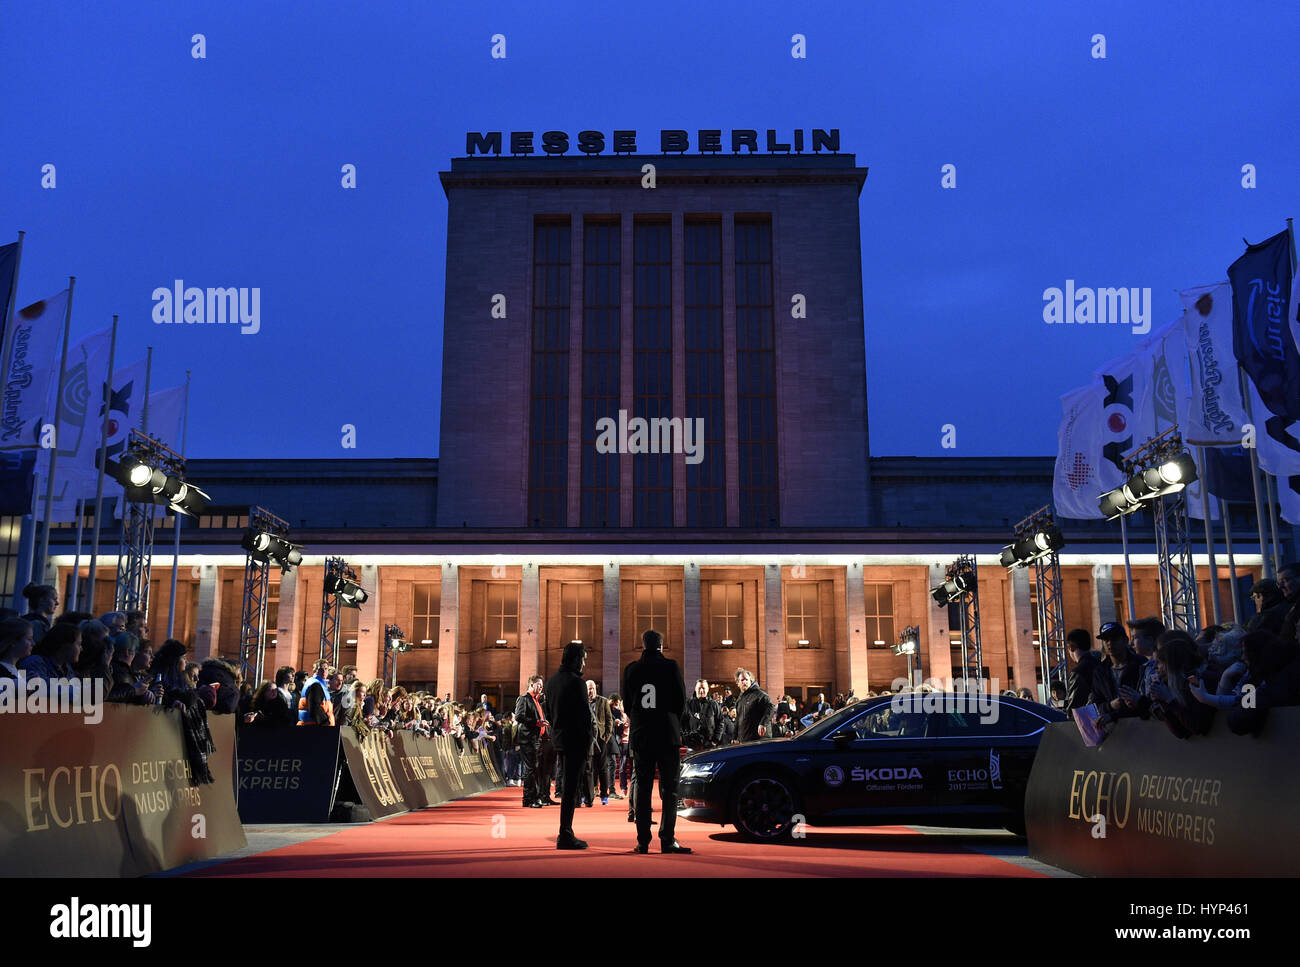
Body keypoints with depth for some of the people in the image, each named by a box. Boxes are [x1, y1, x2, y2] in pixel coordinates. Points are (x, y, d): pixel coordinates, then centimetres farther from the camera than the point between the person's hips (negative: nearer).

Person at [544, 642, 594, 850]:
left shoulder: (551, 681, 12)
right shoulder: (576, 682, -14)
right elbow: (585, 715, -15)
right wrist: (588, 744, -9)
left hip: (559, 741, 8)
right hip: (576, 741, -8)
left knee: (567, 786, 17)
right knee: (571, 787, -4)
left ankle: (566, 834, 21)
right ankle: (565, 836, -2)